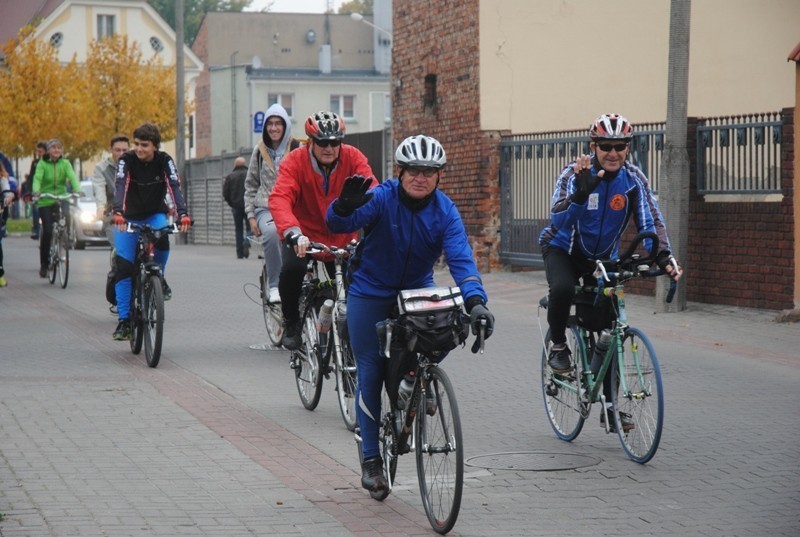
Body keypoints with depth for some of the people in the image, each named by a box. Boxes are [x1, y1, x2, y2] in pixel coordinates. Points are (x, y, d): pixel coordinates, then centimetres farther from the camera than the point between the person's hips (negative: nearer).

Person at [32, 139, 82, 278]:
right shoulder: (42, 164, -3)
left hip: (61, 198, 1)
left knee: (66, 216, -31)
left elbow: (72, 177, -13)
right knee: (47, 232, -7)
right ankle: (44, 264, 6)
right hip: (45, 201, -1)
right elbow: (37, 178, -16)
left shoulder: (65, 163, 2)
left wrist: (77, 189, -32)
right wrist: (36, 191, -37)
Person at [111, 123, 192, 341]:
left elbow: (175, 187, -26)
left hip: (155, 215, 0)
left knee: (162, 237, -34)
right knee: (124, 267, -9)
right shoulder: (127, 160, -17)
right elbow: (120, 186, -32)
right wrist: (118, 212, -50)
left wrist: (182, 213, -44)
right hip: (129, 217, 0)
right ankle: (124, 320, -3)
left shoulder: (164, 161, -14)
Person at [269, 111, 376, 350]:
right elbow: (279, 199, -32)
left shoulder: (353, 158, -12)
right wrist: (294, 234, -51)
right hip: (305, 235, -2)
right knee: (292, 269, -28)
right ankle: (291, 323, -3)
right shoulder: (295, 162, -18)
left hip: (342, 238, 2)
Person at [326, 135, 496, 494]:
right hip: (370, 293, -2)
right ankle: (371, 457, 11)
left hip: (417, 292, 2)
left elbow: (461, 259, -27)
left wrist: (475, 301, -43)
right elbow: (338, 224, -33)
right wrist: (345, 206, -57)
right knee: (371, 373, -2)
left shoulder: (445, 212, -15)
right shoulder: (382, 198, -21)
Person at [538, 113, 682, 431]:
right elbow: (558, 222, -35)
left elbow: (650, 222, -18)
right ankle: (558, 346, -9)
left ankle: (610, 406, 9)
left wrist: (664, 257, -36)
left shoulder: (634, 179, -14)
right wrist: (581, 192, -52)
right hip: (563, 250, -3)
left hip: (603, 258, 3)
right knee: (562, 289, -37)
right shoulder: (574, 174, -23)